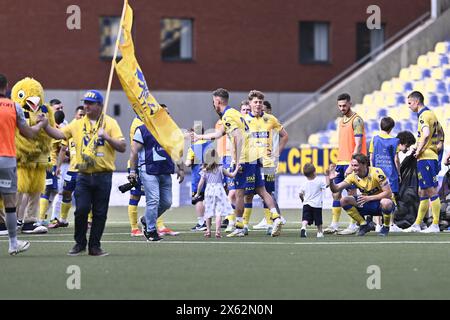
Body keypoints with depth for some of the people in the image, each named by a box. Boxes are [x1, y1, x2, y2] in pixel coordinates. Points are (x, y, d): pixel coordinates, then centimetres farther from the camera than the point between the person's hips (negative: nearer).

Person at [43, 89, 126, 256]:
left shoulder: (110, 123, 2)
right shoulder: (78, 124, 10)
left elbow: (122, 147, -3)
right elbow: (59, 134, 1)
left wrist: (106, 137, -16)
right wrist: (45, 125, -13)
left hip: (103, 176, -2)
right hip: (84, 175, 2)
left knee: (100, 212, 1)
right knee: (81, 209, -5)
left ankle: (95, 246, 10)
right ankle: (79, 243, 10)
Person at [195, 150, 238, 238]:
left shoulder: (205, 170, 4)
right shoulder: (220, 169, 1)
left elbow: (201, 183, 3)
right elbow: (232, 175, 9)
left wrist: (198, 193, 14)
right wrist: (236, 169, 27)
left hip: (208, 191, 2)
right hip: (218, 190, -2)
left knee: (208, 212, 12)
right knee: (219, 212, -5)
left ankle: (208, 231, 16)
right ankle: (217, 231, -15)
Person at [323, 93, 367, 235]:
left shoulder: (356, 120, -9)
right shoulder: (341, 121, 16)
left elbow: (358, 145, -15)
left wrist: (352, 165, -20)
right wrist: (338, 162, 17)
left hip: (351, 163, -8)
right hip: (341, 162, 8)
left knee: (351, 193, -5)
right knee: (336, 193, 6)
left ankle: (353, 226, 0)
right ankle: (334, 225, 9)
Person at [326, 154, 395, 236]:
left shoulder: (376, 173, -22)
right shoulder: (353, 176, -8)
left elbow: (388, 193, -24)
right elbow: (335, 189, -10)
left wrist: (369, 198, -29)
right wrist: (331, 180, -32)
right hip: (367, 205, 5)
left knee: (385, 202, -41)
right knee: (344, 201, -16)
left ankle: (386, 227, -10)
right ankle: (364, 225, -1)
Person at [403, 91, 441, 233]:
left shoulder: (424, 115, -13)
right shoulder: (431, 114, 18)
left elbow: (426, 134, -28)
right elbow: (439, 132, 26)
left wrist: (419, 151, -18)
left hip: (425, 158, -10)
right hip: (432, 156, 10)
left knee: (431, 191, -8)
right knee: (423, 192, 13)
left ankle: (435, 225, -7)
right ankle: (417, 224, 17)